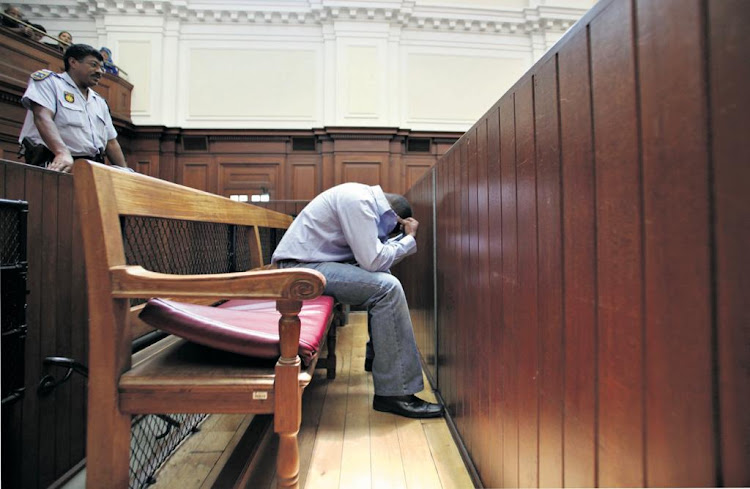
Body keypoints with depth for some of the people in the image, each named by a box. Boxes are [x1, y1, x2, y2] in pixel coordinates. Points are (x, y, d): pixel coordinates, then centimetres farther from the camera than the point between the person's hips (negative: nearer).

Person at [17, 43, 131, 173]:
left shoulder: (100, 102, 26)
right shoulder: (48, 80, 8)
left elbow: (111, 143, 21)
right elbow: (43, 117, -11)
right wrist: (63, 152, -30)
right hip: (55, 164, -4)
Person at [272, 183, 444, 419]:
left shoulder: (365, 198, 14)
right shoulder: (359, 201, -17)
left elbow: (373, 254, 13)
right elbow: (373, 260, -22)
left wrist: (405, 238, 3)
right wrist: (409, 238, -8)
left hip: (314, 262, 11)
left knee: (383, 277, 16)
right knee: (387, 287, -21)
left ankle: (377, 355, 23)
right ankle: (394, 393, -17)